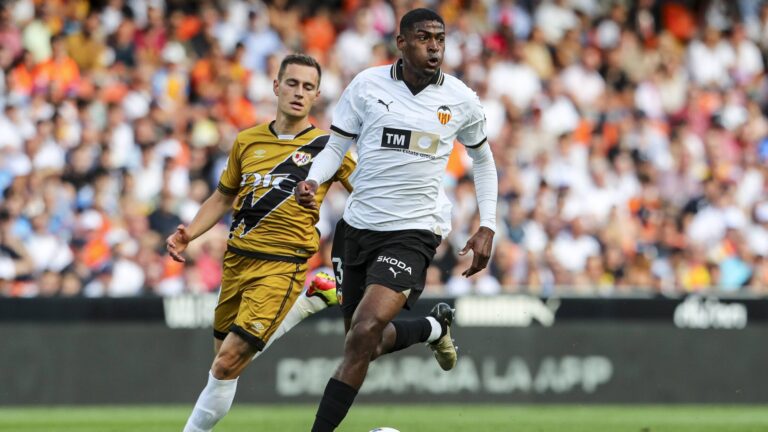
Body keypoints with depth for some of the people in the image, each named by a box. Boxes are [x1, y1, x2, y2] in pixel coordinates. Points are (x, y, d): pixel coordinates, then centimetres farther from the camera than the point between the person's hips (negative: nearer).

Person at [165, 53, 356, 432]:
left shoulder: (327, 146, -2)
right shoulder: (248, 141, 10)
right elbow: (223, 197, 21)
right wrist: (189, 234, 7)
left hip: (282, 266, -6)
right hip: (237, 258, 6)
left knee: (228, 363, -14)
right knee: (224, 356, 14)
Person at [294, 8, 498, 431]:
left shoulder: (460, 99, -2)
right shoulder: (367, 85, -3)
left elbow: (482, 158, 15)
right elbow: (336, 146, 4)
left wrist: (487, 228, 8)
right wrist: (312, 181, -17)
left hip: (413, 232, -3)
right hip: (359, 225, 3)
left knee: (365, 333, -22)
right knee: (365, 343, 15)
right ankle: (434, 327, 45)